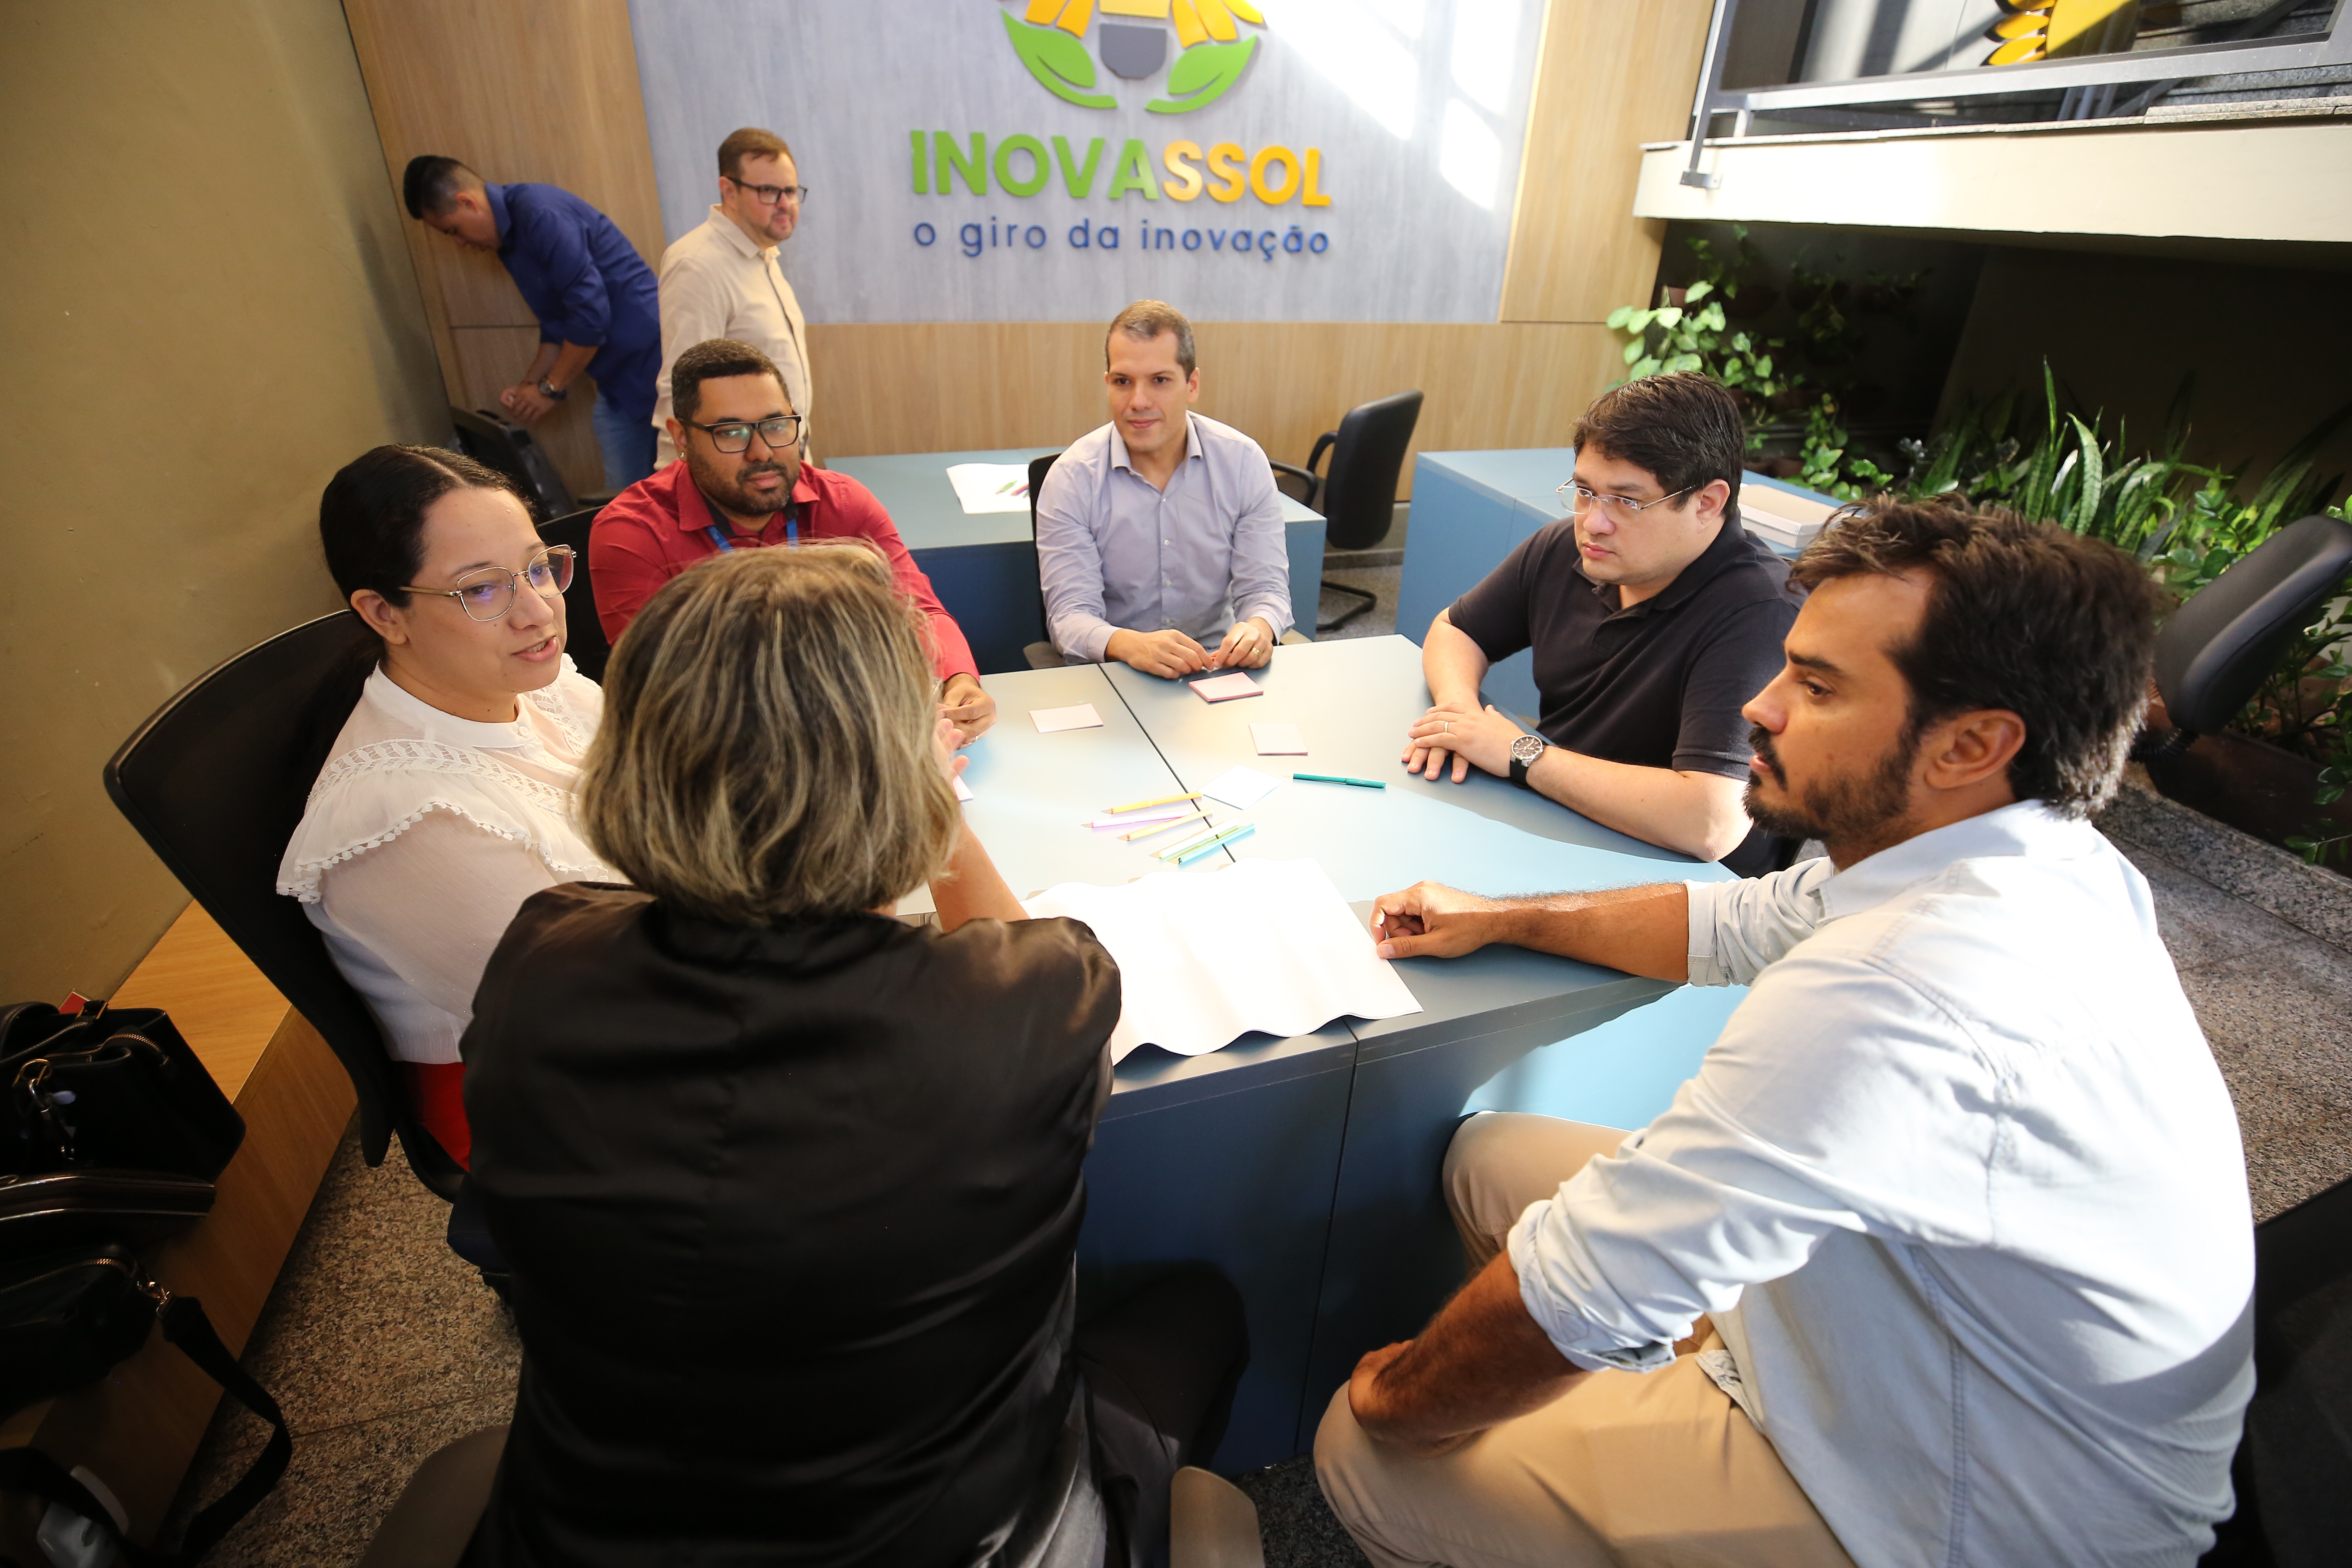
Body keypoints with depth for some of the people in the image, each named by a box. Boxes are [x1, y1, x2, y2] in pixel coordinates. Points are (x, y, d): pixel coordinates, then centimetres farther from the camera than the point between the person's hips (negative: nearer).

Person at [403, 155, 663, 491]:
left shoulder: (540, 214, -12)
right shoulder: (510, 242, 19)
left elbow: (591, 313, -19)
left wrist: (551, 389, -9)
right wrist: (529, 386, 13)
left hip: (652, 362, -9)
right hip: (616, 386, 9)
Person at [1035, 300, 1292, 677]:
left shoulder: (1244, 462, 3)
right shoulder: (1071, 479, -3)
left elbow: (1265, 588, 2)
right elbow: (1070, 614, -9)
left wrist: (1259, 628, -23)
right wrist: (1130, 645, -32)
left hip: (1219, 669, 2)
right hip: (1110, 674, -1)